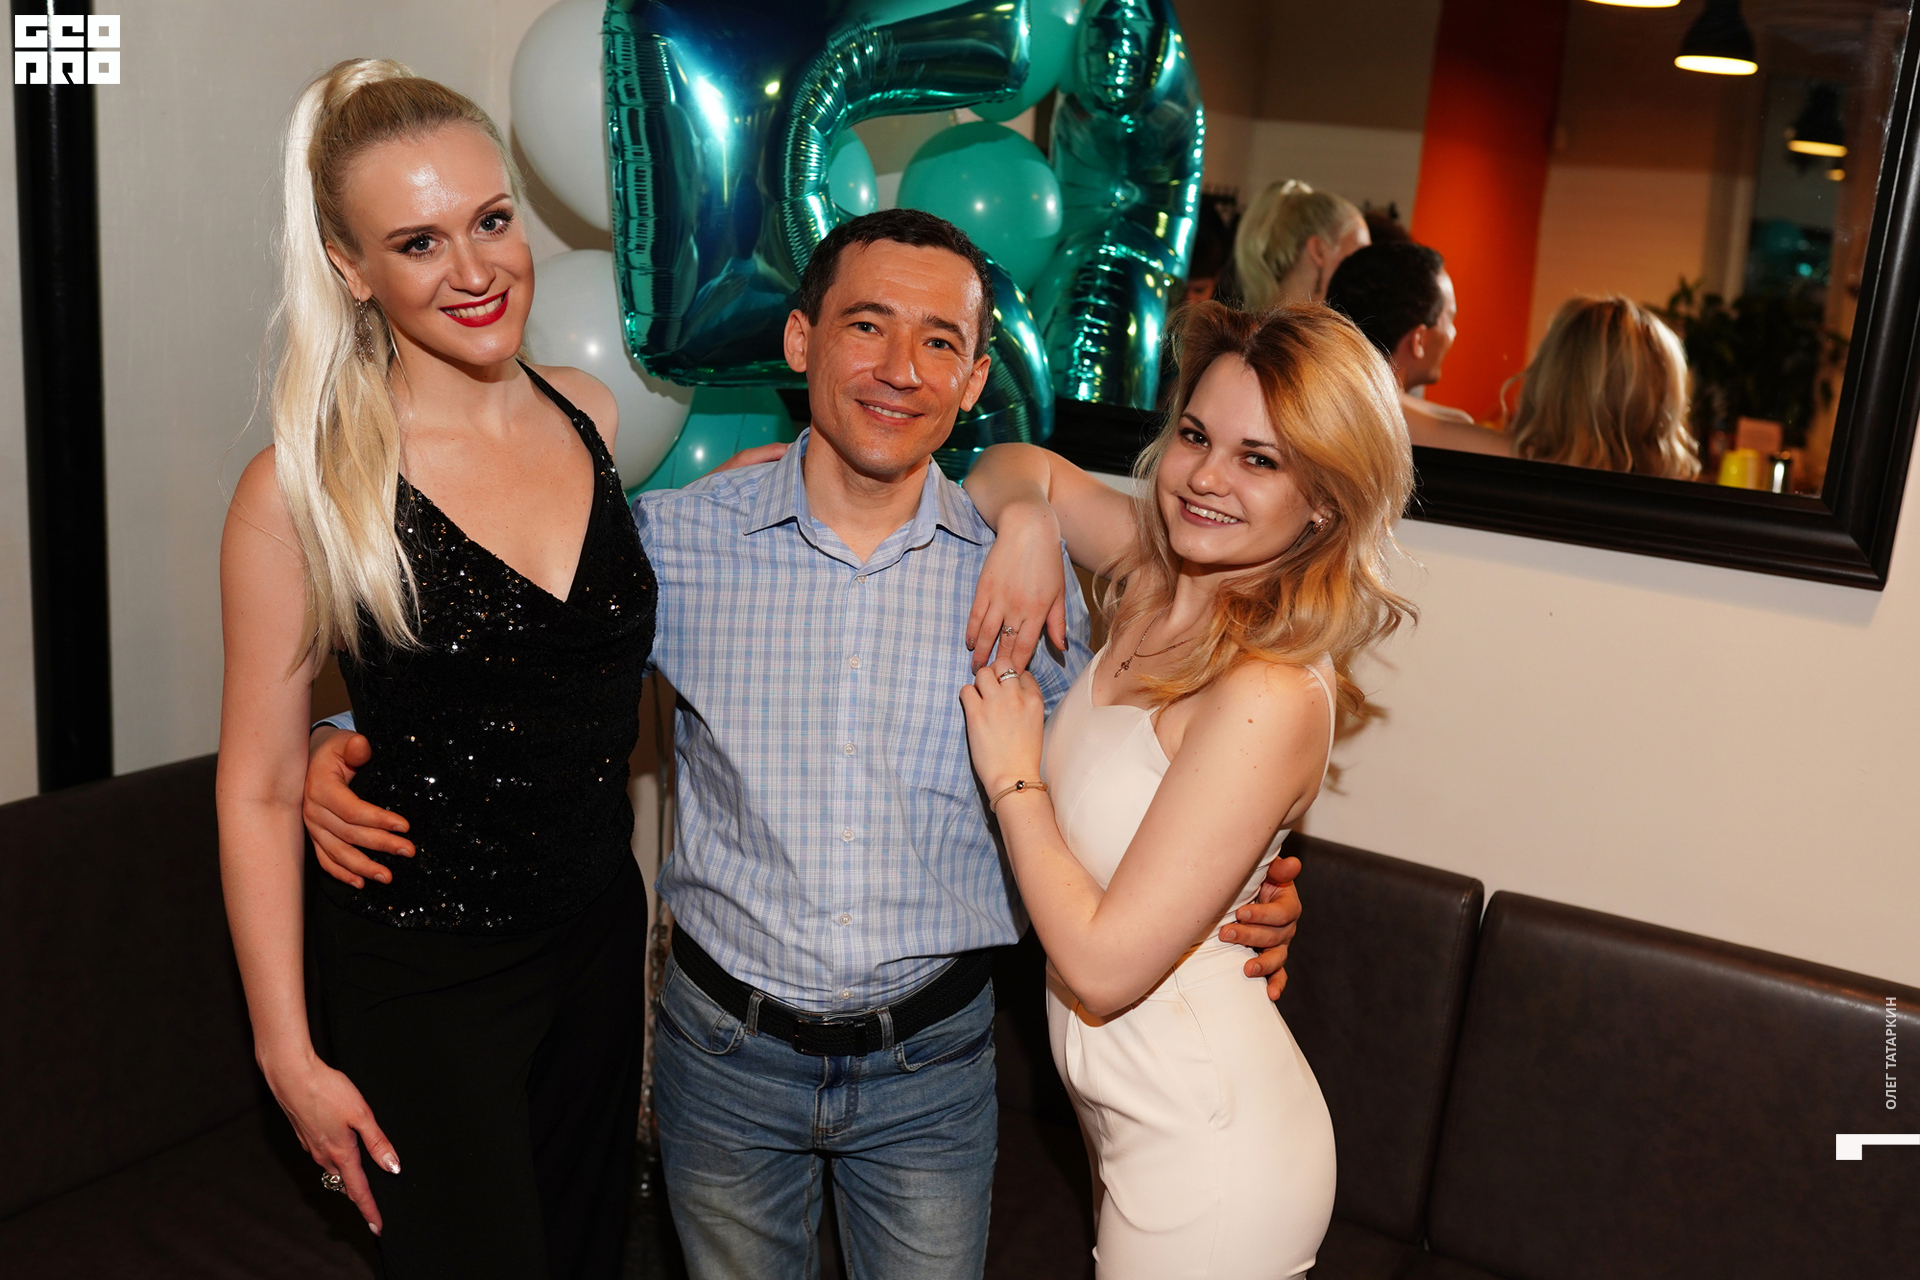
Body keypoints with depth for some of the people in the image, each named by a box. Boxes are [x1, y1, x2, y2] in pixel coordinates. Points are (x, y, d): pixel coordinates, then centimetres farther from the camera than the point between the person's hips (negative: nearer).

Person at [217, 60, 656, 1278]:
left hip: (601, 936, 5)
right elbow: (259, 791, -10)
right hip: (426, 981, -5)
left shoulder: (590, 412, -2)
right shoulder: (305, 488, -17)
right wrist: (291, 1055, -8)